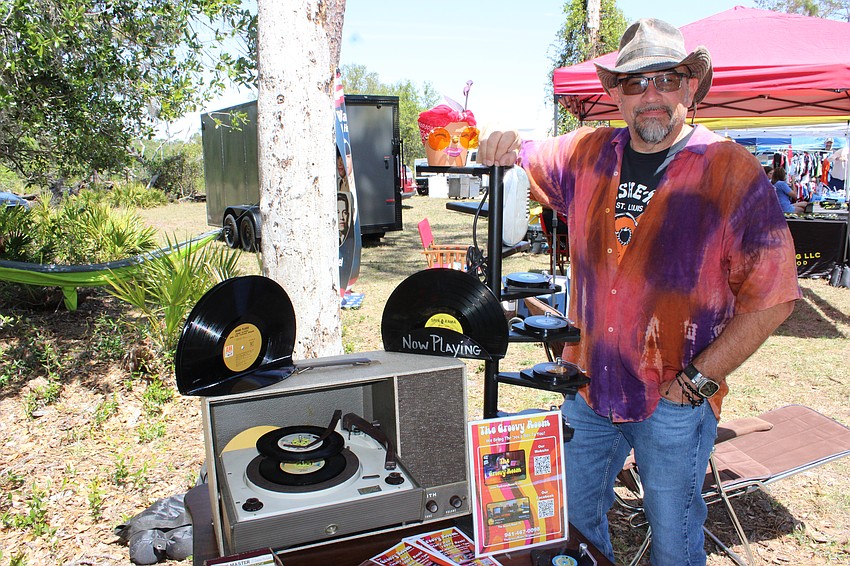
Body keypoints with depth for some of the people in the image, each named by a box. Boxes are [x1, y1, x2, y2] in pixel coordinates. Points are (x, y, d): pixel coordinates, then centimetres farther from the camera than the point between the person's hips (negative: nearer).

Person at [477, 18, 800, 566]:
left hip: (676, 401, -3)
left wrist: (698, 380, -12)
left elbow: (771, 297, -11)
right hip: (587, 385, 4)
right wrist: (503, 147, -9)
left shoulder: (734, 172, -11)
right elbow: (518, 163, 16)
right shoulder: (586, 153, 1)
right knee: (573, 520, 20)